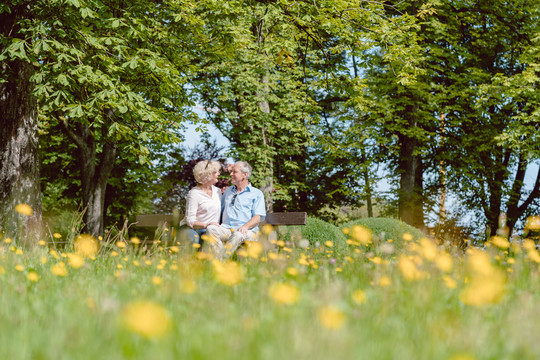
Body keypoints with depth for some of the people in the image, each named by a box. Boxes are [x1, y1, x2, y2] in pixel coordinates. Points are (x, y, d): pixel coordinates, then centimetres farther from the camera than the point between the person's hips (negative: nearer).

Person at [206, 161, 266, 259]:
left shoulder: (257, 193, 13)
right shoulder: (228, 191, 30)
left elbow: (258, 216, 1)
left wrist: (245, 226, -19)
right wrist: (216, 223, 6)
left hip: (248, 231, -4)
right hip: (226, 229, 4)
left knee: (238, 235, -40)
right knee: (211, 229, -30)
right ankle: (219, 260, -44)